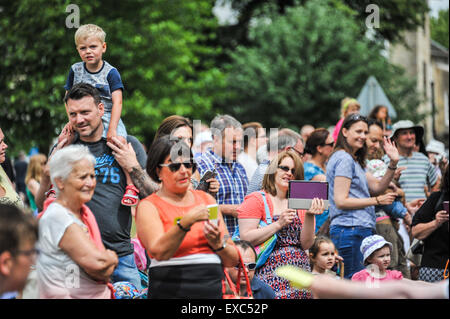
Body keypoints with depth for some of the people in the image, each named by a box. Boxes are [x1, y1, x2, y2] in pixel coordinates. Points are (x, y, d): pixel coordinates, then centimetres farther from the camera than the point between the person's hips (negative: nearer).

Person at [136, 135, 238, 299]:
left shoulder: (206, 199, 16)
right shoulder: (148, 206, 3)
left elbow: (233, 260, 16)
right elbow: (159, 252, -14)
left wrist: (217, 244, -3)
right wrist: (186, 221, -23)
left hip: (213, 291, 3)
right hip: (170, 292, -3)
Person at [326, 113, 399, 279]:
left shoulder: (353, 160, 22)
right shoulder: (344, 159, -9)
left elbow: (378, 187, 18)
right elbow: (341, 201, -16)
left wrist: (393, 163, 7)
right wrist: (377, 200, -12)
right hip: (352, 231, -10)